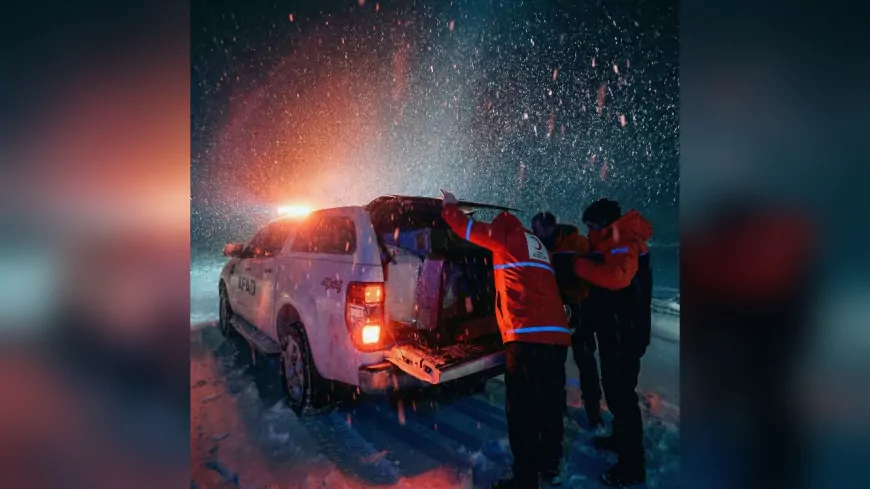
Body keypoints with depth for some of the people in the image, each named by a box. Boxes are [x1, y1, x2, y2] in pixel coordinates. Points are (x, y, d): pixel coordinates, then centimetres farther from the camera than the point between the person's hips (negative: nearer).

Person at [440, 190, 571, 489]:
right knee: (550, 405, 19)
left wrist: (449, 206, 26)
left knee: (523, 411, -1)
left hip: (528, 336, -8)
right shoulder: (536, 245, 24)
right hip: (557, 334, 8)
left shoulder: (509, 236, 4)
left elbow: (468, 229, 10)